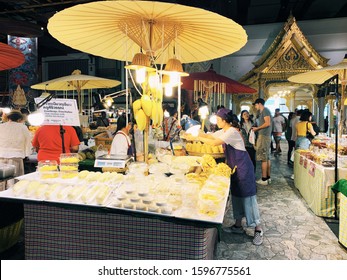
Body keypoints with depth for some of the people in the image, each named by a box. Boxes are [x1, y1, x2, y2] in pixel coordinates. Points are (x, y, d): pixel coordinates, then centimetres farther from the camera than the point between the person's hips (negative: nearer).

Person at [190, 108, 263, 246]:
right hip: (234, 167, 10)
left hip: (243, 167, -10)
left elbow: (214, 143, -28)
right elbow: (210, 135, 15)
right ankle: (238, 226, 26)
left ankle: (258, 229, 7)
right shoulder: (223, 131, 9)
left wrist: (197, 138, -22)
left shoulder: (232, 132, -21)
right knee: (236, 195, 14)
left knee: (247, 196, -5)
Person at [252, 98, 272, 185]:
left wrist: (257, 128, -10)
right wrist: (257, 128, 12)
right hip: (266, 136, 10)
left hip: (264, 136, -10)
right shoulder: (263, 112, 20)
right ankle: (268, 177, 18)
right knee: (267, 158, 12)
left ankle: (264, 179, -5)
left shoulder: (265, 110, -8)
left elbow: (267, 123, -18)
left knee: (263, 158, -8)